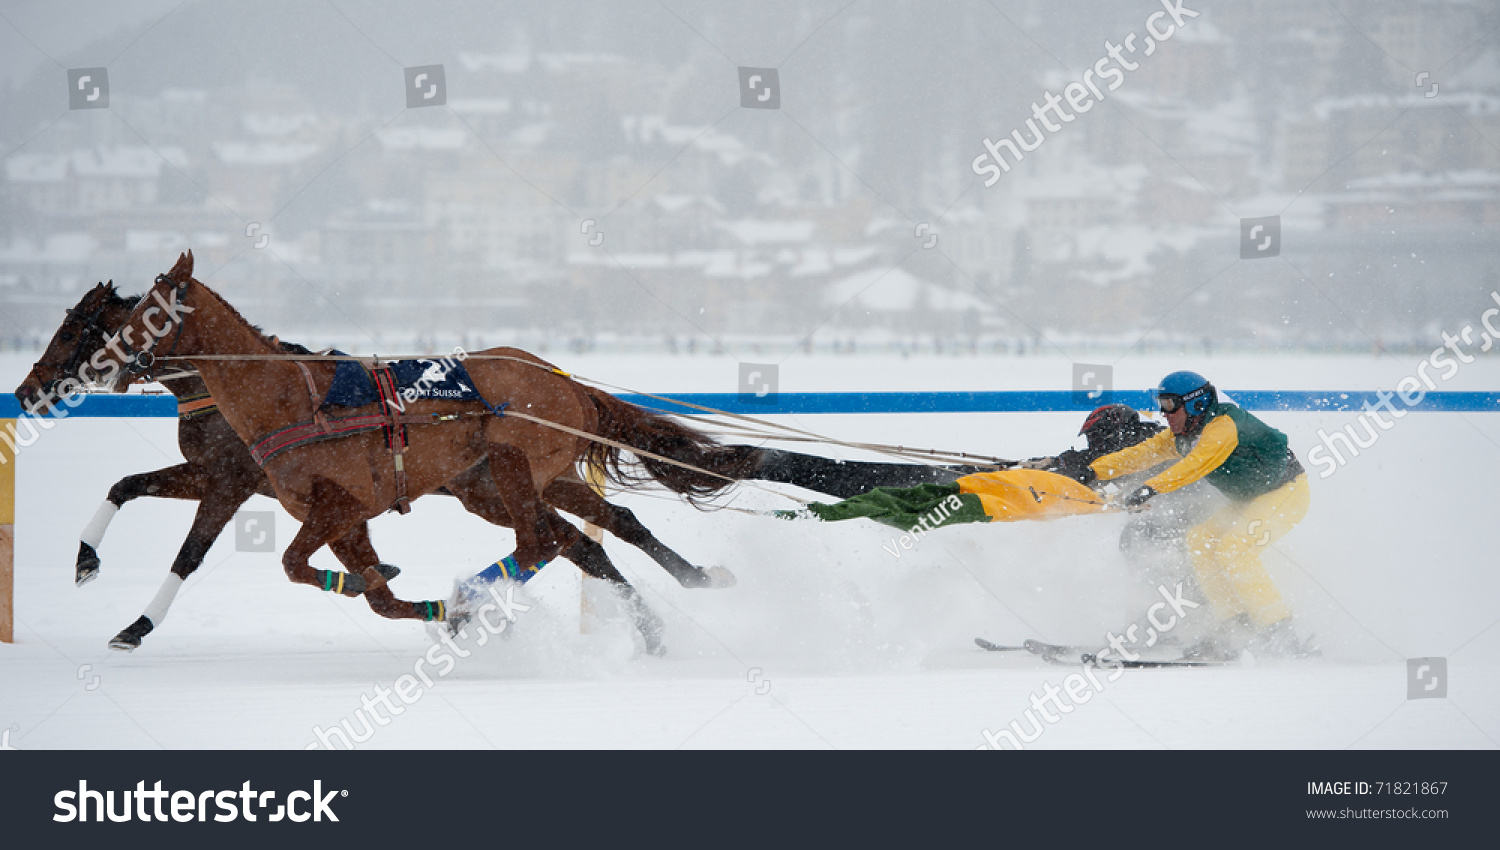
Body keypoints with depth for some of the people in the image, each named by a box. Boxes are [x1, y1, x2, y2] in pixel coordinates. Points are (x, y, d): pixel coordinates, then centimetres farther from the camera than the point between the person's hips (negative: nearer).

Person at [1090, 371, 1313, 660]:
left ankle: (1279, 632, -23)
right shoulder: (1181, 437, 3)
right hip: (1250, 501, 10)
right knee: (1200, 540, -3)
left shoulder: (1224, 425, -25)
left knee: (1233, 548, -25)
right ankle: (1237, 627, -6)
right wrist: (1089, 470, -7)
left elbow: (1197, 464, -41)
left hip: (1287, 492, -10)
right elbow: (1140, 454, 4)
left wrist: (1153, 488, -51)